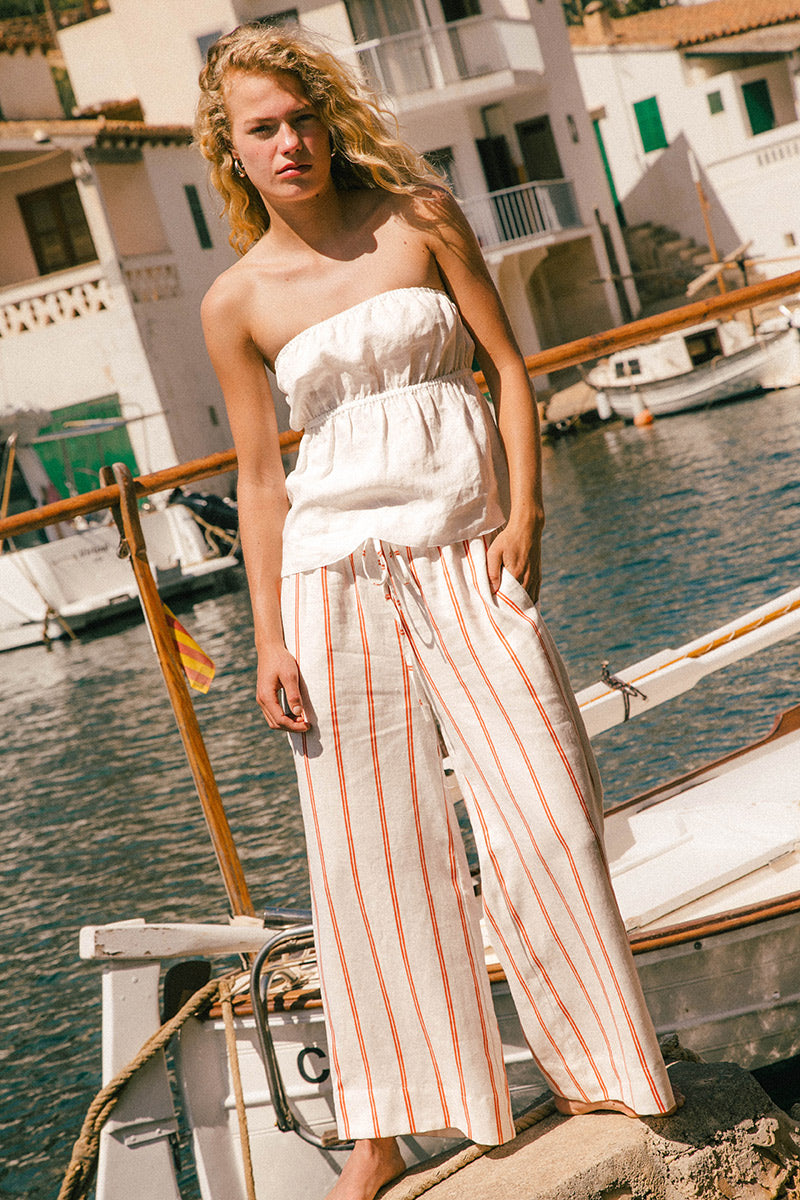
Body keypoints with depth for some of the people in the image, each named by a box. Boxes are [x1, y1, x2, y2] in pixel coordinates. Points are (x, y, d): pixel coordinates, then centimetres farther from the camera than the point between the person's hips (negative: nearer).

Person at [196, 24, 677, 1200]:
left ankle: (597, 1069, 19)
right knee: (367, 846, 3)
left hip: (466, 554, 0)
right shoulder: (237, 302, 3)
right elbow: (260, 479, 6)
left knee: (540, 813, -1)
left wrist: (524, 511, -8)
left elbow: (509, 367, 5)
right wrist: (269, 639, 1)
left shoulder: (420, 216, 4)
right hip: (336, 573, 0)